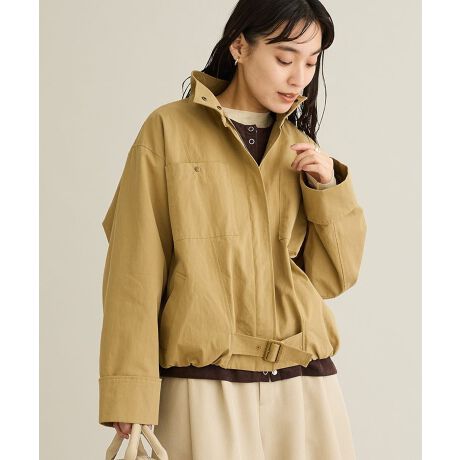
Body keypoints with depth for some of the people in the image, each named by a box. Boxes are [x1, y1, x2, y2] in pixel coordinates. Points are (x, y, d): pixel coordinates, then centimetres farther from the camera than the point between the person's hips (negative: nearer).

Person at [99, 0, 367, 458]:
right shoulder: (168, 129, -1)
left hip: (305, 388, 4)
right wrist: (131, 399, -10)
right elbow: (135, 271, -4)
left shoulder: (300, 149, 12)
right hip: (205, 389, -3)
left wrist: (329, 188, -4)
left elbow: (332, 278, 10)